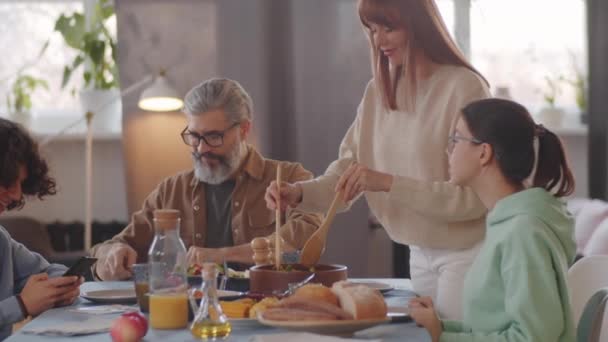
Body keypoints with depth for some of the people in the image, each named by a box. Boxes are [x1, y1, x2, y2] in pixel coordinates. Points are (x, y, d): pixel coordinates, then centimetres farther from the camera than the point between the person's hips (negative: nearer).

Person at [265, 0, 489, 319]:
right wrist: (299, 193, -17)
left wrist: (388, 183, -28)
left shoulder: (463, 88, -17)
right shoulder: (378, 91, 5)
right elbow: (346, 169, 2)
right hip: (420, 255, 6)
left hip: (465, 255, -6)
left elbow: (472, 197, -21)